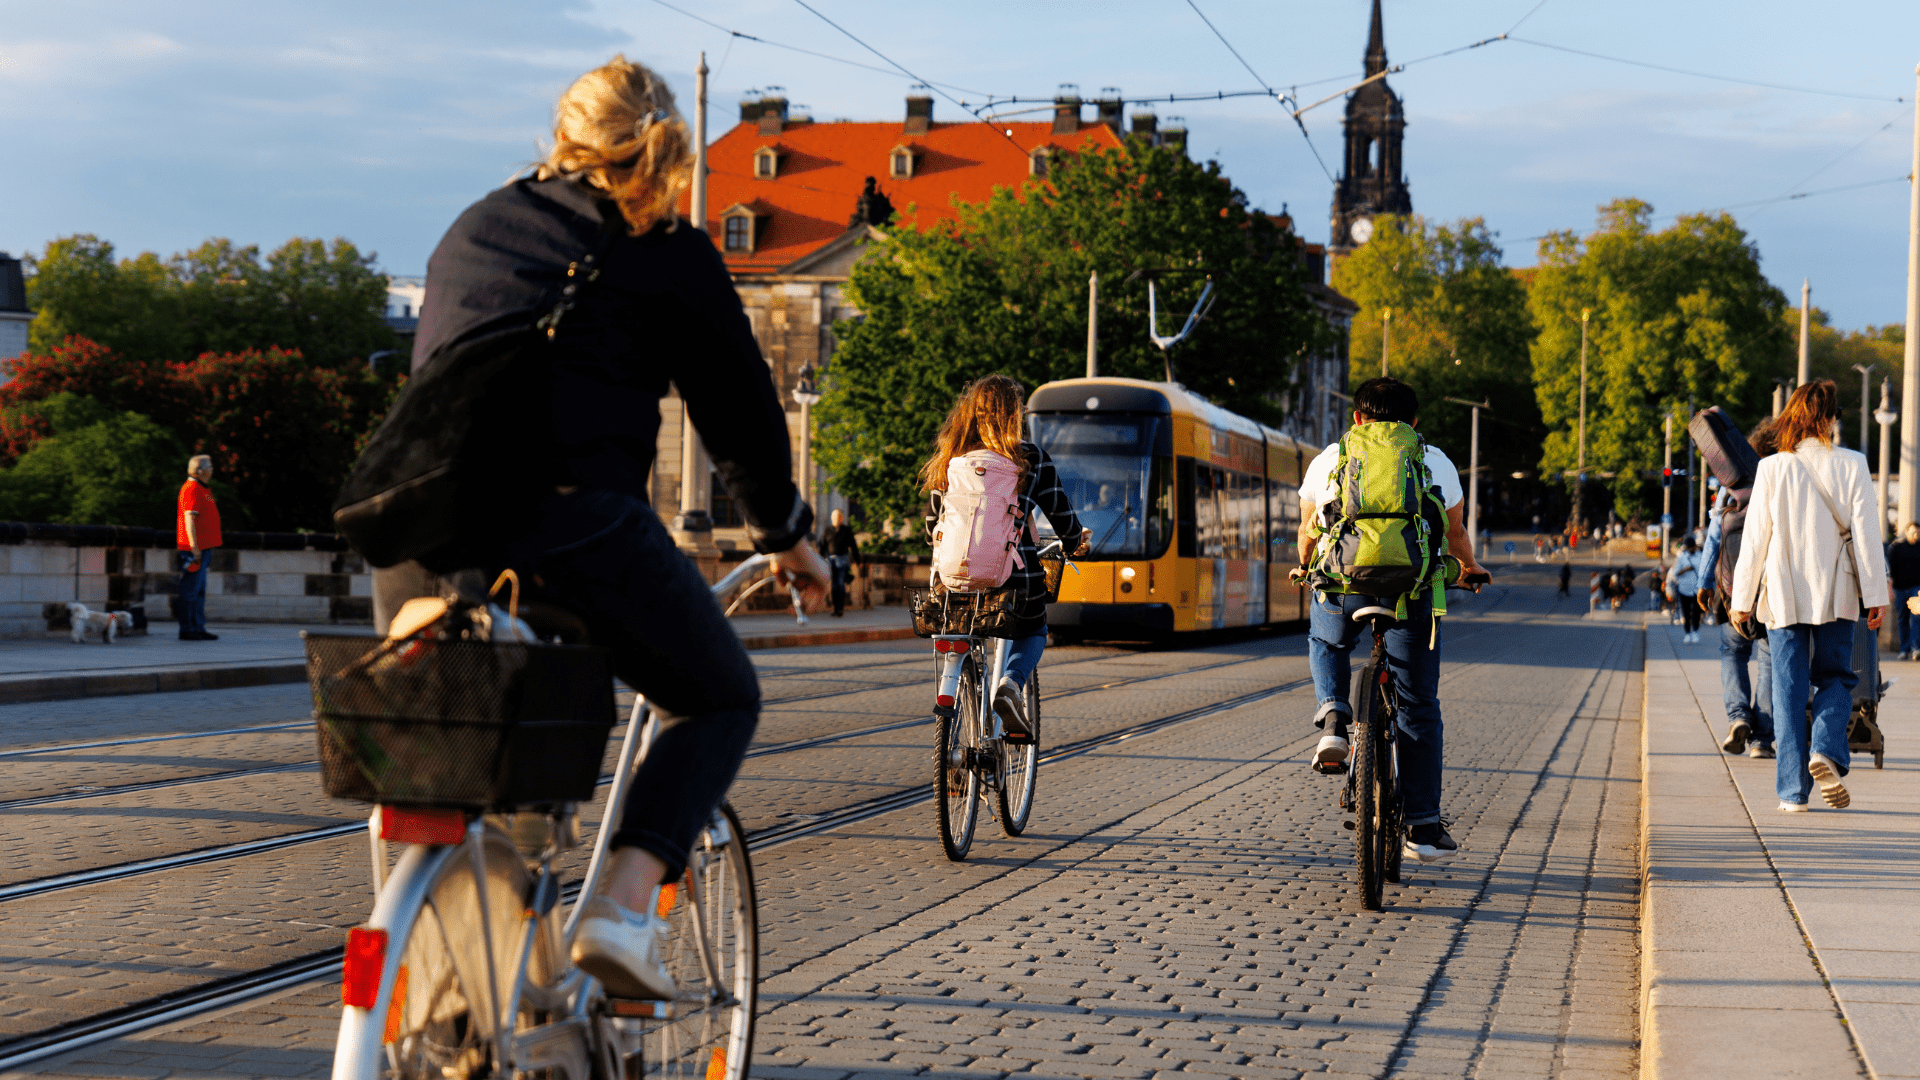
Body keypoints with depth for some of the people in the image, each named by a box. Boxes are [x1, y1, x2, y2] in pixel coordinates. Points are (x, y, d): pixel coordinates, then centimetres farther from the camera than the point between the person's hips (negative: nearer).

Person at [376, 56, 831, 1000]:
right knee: (719, 702, 15)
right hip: (573, 521, -4)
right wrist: (785, 534, 32)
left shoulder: (470, 230, 26)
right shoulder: (671, 256, 11)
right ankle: (622, 907, -5)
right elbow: (738, 408, 17)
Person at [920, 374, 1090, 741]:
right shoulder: (1030, 459, -2)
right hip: (1015, 574, -2)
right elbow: (1060, 514, 4)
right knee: (1032, 634, 25)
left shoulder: (948, 460, 6)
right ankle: (1010, 686, -5)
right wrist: (1077, 540, 26)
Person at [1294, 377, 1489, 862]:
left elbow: (1307, 530, 28)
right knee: (1419, 708, 9)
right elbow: (1455, 533, 30)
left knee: (1326, 644, 34)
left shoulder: (1329, 459, 18)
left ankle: (1332, 718, 6)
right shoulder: (1435, 462, 18)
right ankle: (1423, 827, 9)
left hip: (1343, 581, 1)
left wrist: (1306, 567, 50)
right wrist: (1470, 567, 51)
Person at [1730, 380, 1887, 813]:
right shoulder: (1851, 465, -5)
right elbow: (1866, 534, -4)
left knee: (1789, 689, 5)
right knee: (1836, 678, 16)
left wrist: (1742, 598, 6)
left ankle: (1793, 789, 3)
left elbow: (1754, 538, -1)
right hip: (1835, 594, 0)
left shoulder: (1772, 469, -4)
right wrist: (1876, 594, 2)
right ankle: (1826, 750, -10)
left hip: (1783, 595, 0)